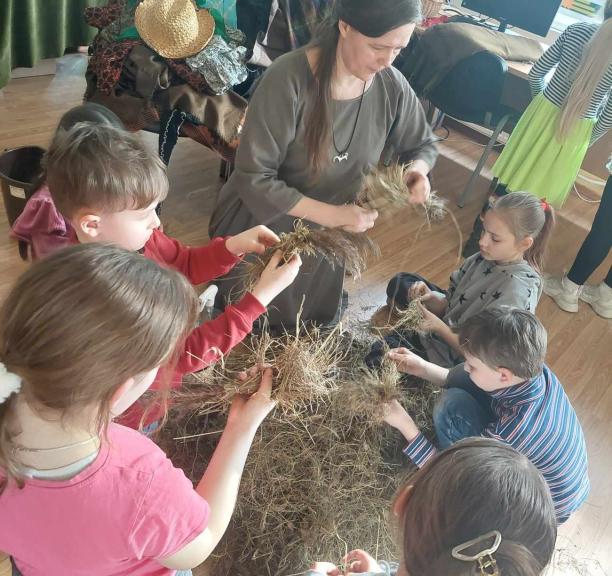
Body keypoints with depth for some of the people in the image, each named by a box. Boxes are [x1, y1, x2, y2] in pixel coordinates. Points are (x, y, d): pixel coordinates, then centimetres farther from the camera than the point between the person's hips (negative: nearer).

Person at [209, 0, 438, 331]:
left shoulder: (392, 87, -13)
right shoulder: (289, 80, -28)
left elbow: (423, 145, 4)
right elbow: (252, 178, -28)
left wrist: (418, 170, -20)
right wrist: (333, 214, -30)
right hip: (261, 229, -3)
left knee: (308, 335, 26)